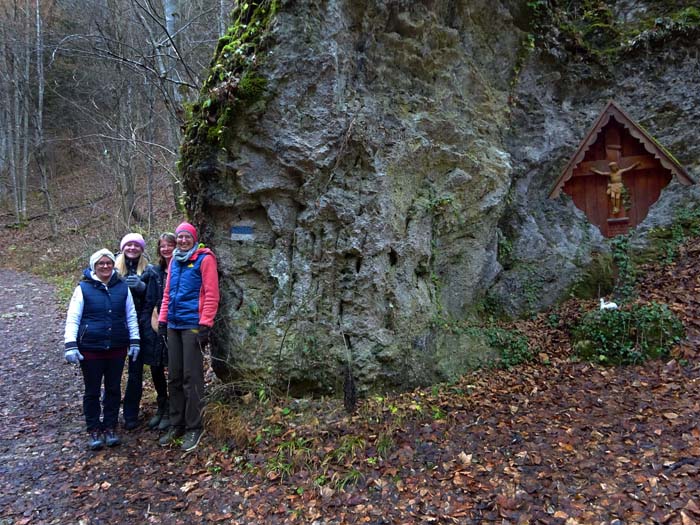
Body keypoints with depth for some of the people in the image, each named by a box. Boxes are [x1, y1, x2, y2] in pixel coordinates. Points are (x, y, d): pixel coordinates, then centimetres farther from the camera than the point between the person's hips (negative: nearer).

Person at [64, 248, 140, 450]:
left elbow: (131, 316, 9)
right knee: (92, 391, 8)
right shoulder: (83, 288, -4)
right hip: (90, 349, -2)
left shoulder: (122, 287, 3)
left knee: (114, 389, 11)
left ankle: (110, 428, 25)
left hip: (117, 349, 2)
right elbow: (72, 318, -4)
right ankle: (94, 430, 22)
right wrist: (70, 345, -11)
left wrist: (134, 342, 6)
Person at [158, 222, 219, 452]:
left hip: (193, 326, -7)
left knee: (191, 378, -2)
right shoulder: (174, 260, 15)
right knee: (174, 377, 12)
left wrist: (205, 324, -16)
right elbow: (167, 293, 20)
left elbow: (211, 294, -11)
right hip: (173, 325, 7)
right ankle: (176, 425, 24)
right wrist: (162, 320, 14)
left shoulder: (204, 259, -6)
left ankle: (194, 428, 10)